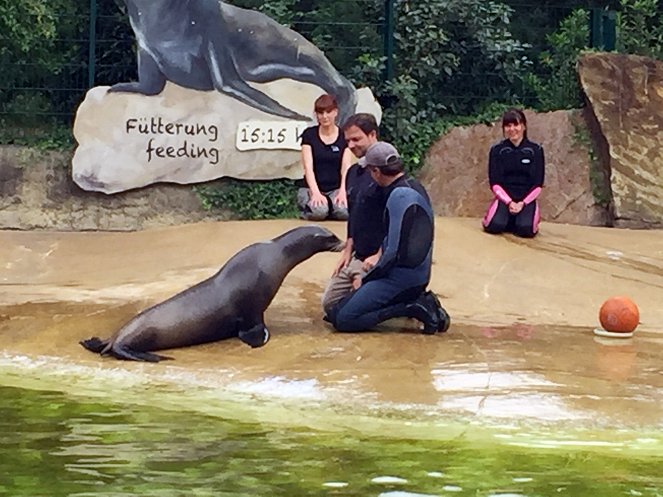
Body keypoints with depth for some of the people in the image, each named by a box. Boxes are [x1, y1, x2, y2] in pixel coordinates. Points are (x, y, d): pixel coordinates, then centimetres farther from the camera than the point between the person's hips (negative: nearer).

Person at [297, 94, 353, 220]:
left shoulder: (344, 136, 5)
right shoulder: (309, 134, 1)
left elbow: (346, 167, -3)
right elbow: (308, 167, -7)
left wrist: (342, 191, -22)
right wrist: (315, 193, -23)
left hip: (336, 188, 1)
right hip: (311, 187, -1)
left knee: (344, 211, -33)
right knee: (318, 211, -35)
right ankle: (306, 209, 2)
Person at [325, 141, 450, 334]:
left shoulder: (400, 197, -19)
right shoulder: (414, 187, 11)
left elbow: (395, 252, -21)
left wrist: (364, 280, -10)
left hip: (401, 278, -10)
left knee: (342, 319, -14)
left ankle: (413, 308, -12)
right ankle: (417, 301, 6)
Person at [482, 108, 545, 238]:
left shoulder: (536, 150, 2)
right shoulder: (497, 150, 3)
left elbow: (538, 185, 1)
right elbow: (495, 183, 1)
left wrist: (522, 203, -14)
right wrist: (509, 202, -15)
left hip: (526, 199, 0)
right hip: (504, 198, 0)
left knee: (525, 229, -30)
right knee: (495, 226, -29)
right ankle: (509, 219, 8)